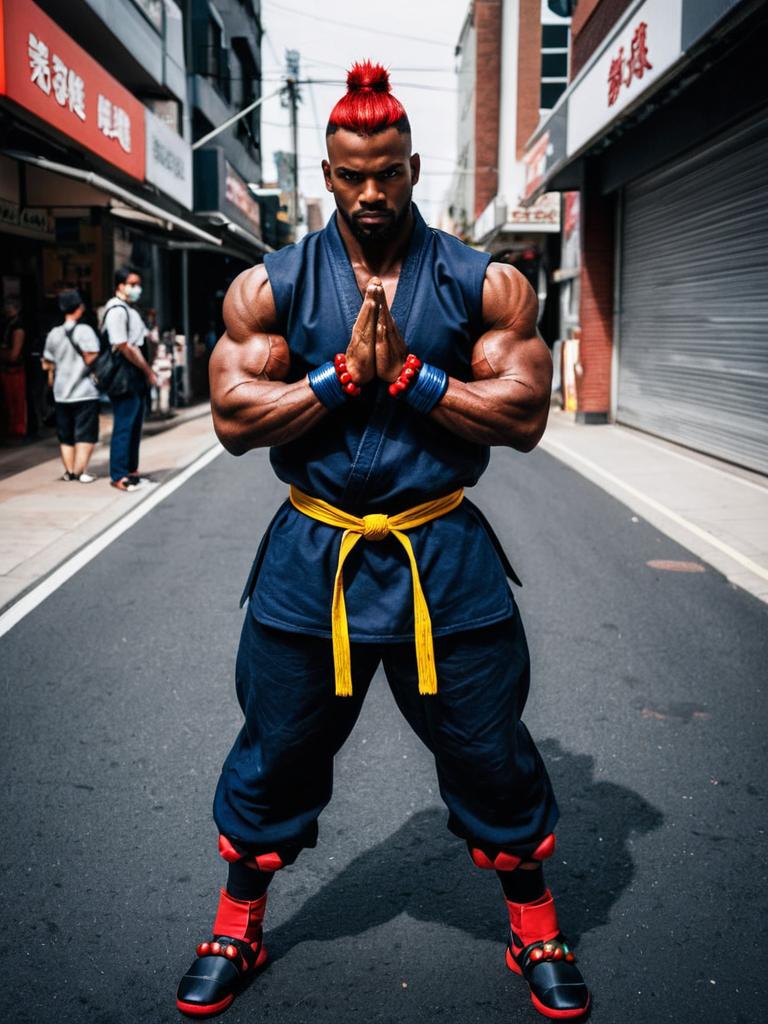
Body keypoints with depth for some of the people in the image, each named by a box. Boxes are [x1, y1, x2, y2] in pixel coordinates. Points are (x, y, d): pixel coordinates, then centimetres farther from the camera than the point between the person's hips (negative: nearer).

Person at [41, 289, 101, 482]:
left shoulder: (54, 334, 5)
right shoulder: (84, 330, -10)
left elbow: (47, 364, 10)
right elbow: (92, 359, -18)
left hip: (61, 393, 5)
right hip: (84, 392, -5)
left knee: (65, 436, 14)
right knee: (85, 435, 1)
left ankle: (69, 471, 17)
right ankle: (80, 471, -5)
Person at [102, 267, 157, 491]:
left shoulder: (130, 310, 17)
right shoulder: (116, 310, -13)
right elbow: (123, 347, -19)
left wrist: (148, 371, 9)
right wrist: (148, 371, -13)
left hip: (138, 376, 10)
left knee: (135, 425, 14)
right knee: (123, 426, -6)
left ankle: (131, 470, 23)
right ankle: (118, 476, -1)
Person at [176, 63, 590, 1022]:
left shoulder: (483, 284, -1)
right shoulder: (272, 286, 1)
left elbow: (525, 414, -9)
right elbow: (233, 418, -7)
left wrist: (405, 372, -17)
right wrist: (344, 373, -17)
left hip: (445, 554, 0)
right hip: (311, 551, 1)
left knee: (492, 755, 11)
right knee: (273, 754, 13)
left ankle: (536, 932, 36)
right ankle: (235, 931, 38)